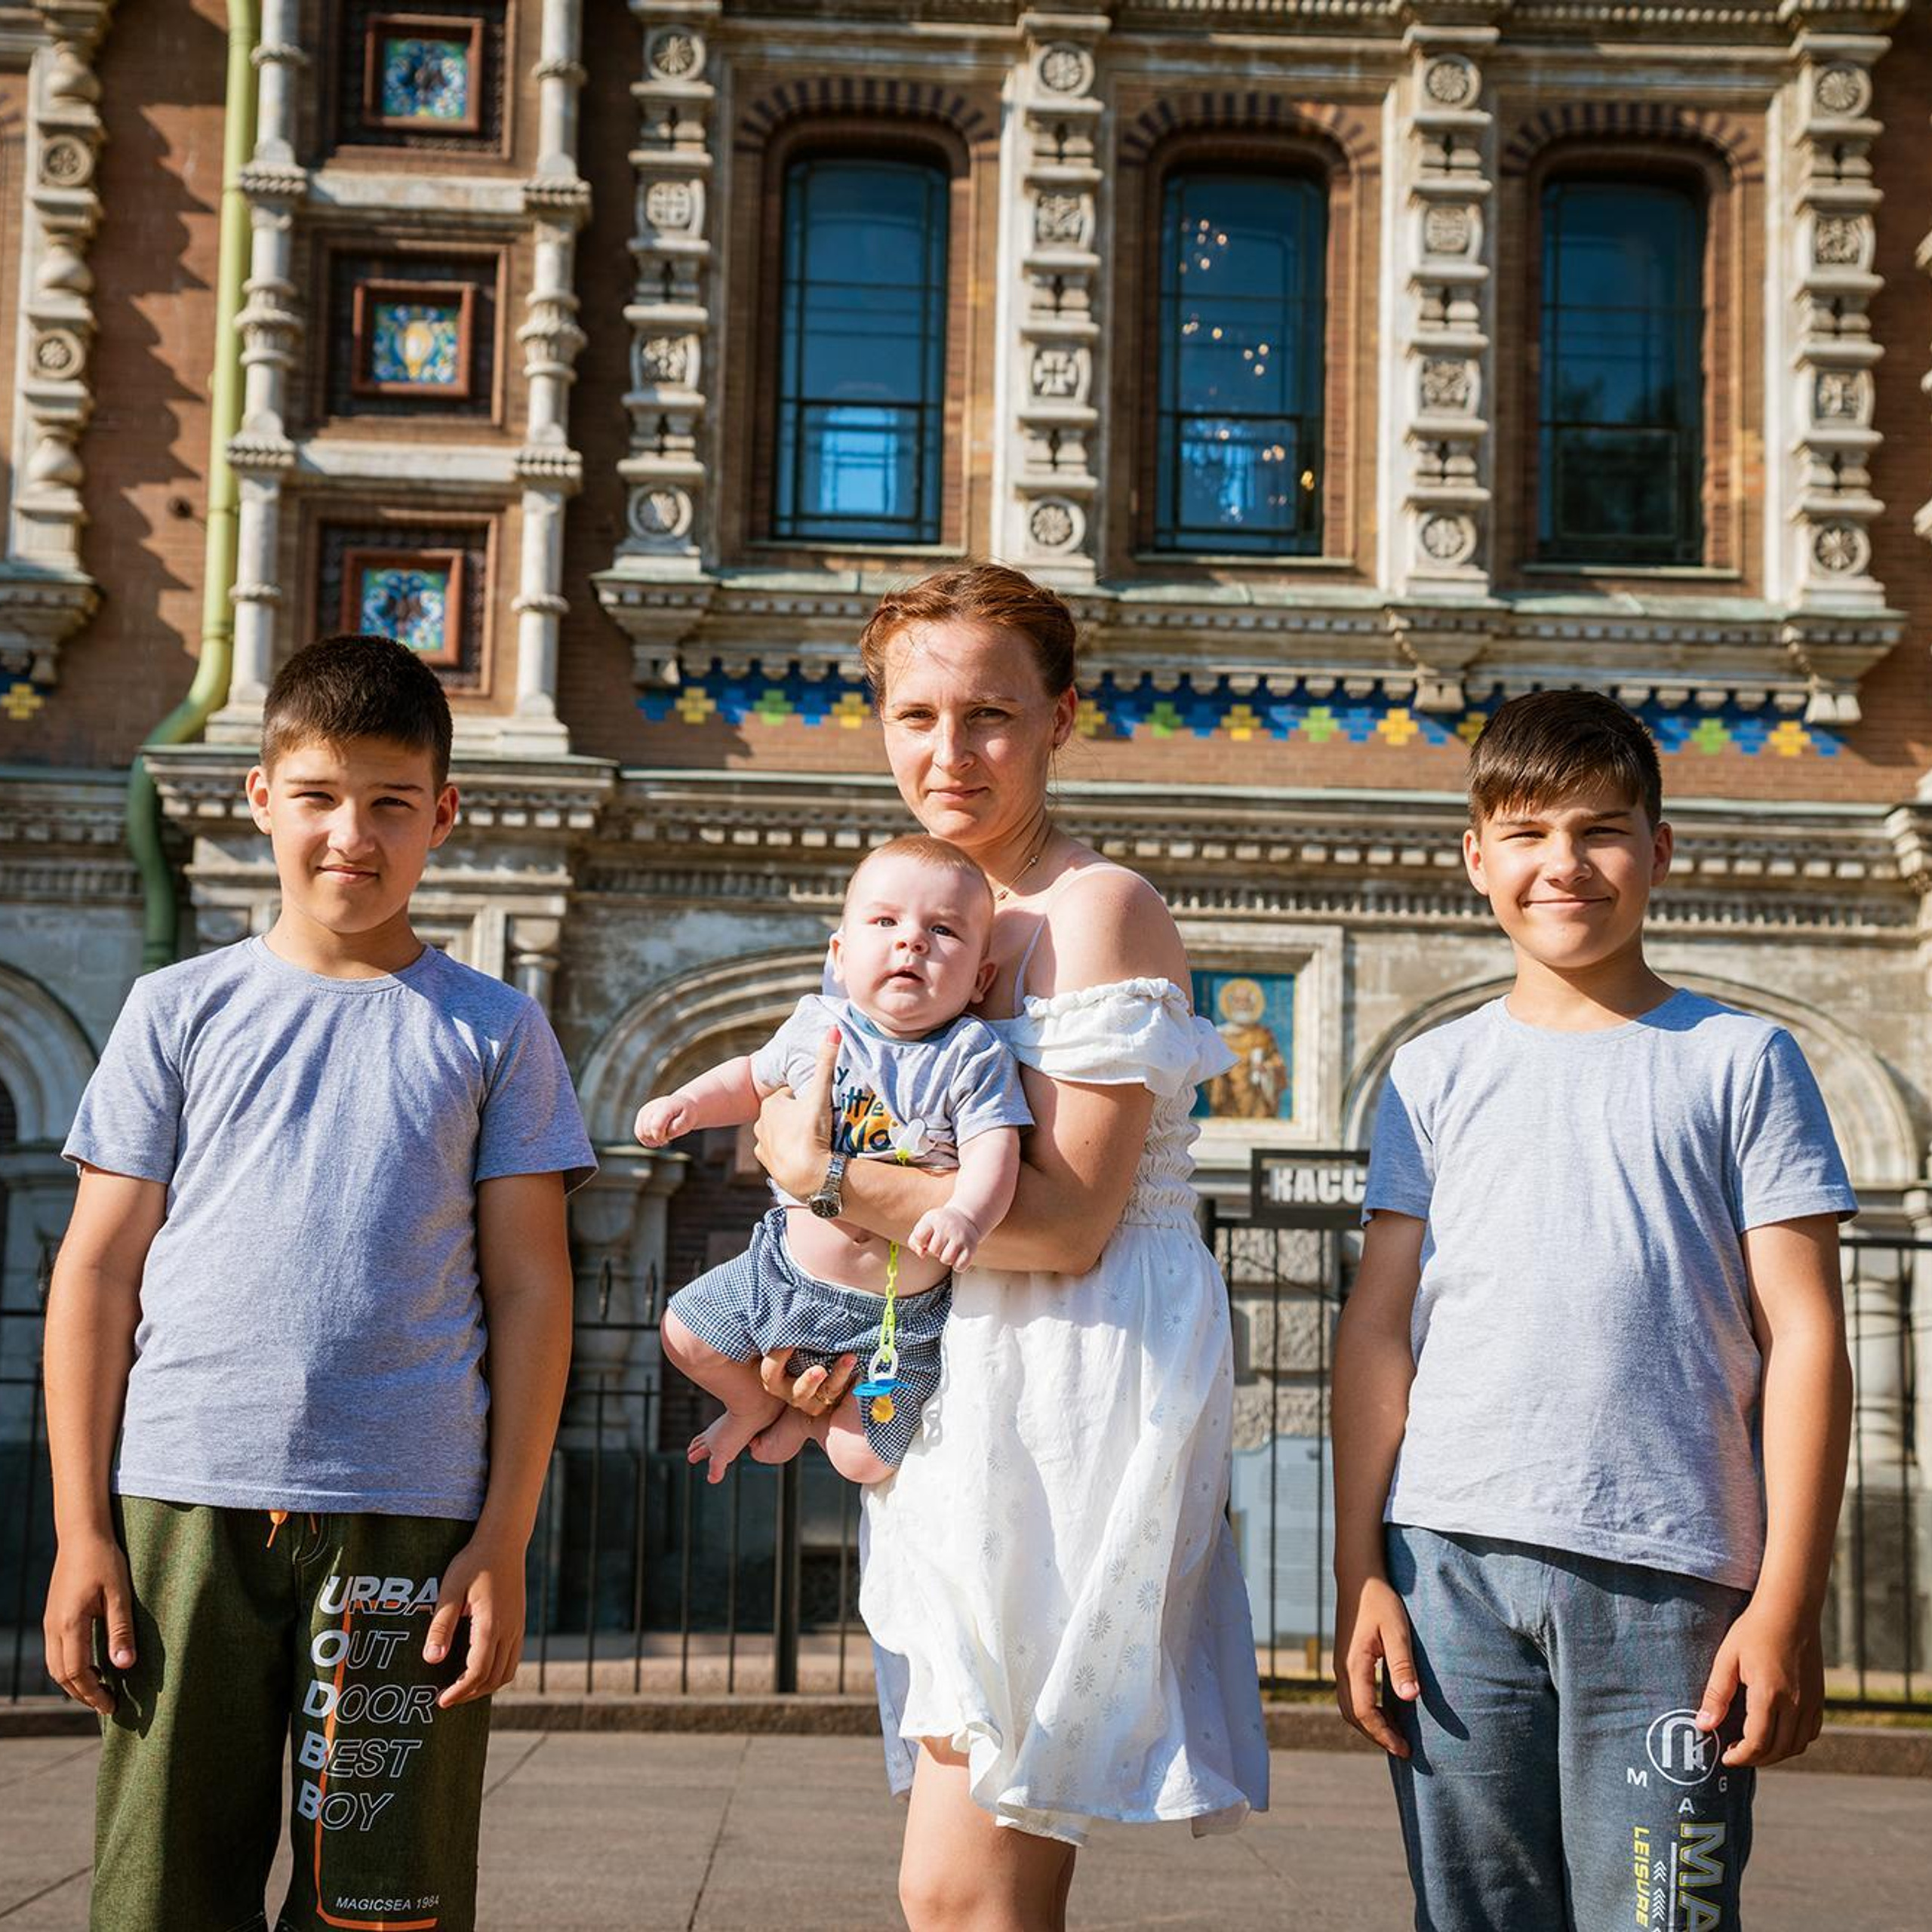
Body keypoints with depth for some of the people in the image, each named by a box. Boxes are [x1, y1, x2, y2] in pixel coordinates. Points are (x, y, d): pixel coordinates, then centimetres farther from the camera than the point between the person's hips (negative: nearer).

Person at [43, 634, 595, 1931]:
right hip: (182, 1499, 1)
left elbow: (531, 1290, 5)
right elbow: (97, 1270, 7)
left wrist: (505, 1537, -2)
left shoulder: (496, 1030, 8)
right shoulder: (181, 1010, 9)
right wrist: (82, 1526, 1)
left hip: (408, 1516, 0)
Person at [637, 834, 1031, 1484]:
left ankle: (807, 1411, 35)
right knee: (686, 1332, 7)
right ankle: (759, 1404, 37)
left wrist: (965, 1214, -48)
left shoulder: (973, 1058, -17)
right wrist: (687, 1101, -2)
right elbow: (755, 1077, 15)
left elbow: (993, 1154, -27)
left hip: (897, 1314, -3)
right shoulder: (815, 1030, -5)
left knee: (862, 1460, 0)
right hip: (786, 1269, 4)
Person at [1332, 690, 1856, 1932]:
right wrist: (1360, 1572, 2)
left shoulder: (1740, 1060, 5)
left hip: (1666, 1575, -2)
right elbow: (1379, 1328, 9)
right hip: (1453, 1564, 2)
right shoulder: (1437, 1073, 11)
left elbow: (1803, 1339, 1)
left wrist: (1789, 1602, -5)